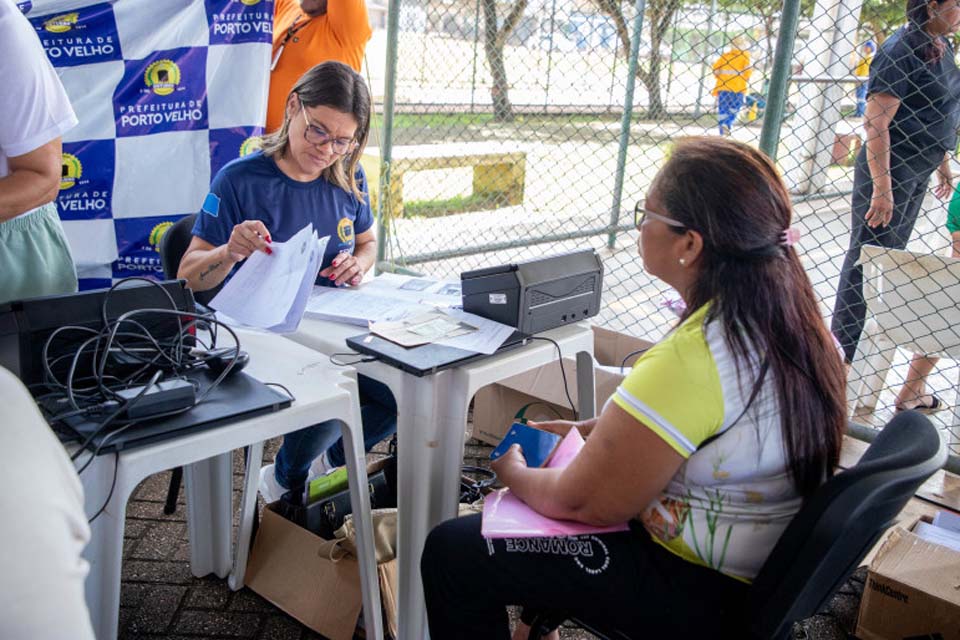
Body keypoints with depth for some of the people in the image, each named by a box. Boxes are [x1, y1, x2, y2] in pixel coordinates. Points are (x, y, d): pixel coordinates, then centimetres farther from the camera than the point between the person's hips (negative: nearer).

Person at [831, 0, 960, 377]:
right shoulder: (901, 51, -17)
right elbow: (875, 124, -22)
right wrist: (882, 187, -25)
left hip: (918, 173, 9)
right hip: (890, 169, -9)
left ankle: (868, 335, 29)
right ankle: (845, 350, 7)